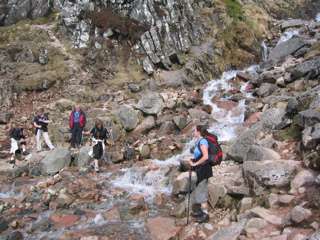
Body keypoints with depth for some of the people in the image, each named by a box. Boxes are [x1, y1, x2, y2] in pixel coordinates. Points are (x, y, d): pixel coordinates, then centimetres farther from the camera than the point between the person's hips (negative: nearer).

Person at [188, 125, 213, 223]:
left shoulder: (203, 142, -19)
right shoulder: (200, 141, 11)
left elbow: (205, 157, -28)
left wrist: (195, 163, -19)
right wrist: (193, 161, 9)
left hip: (203, 169, -10)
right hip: (200, 169, 10)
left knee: (200, 190, -5)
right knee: (201, 190, 18)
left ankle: (205, 214, -1)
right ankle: (202, 210, 30)